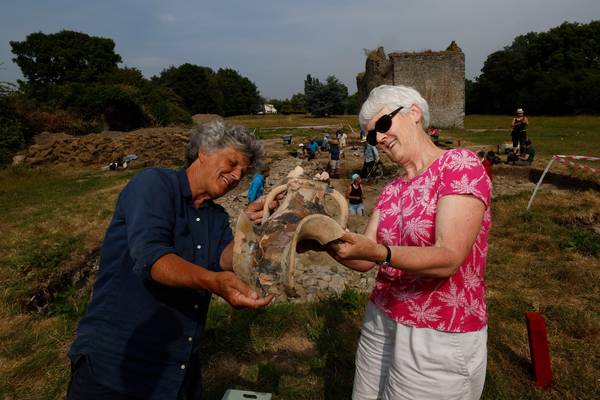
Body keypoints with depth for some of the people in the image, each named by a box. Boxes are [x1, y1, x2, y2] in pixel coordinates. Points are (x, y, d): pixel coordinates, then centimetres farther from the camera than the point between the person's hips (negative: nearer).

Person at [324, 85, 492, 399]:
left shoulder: (460, 164, -13)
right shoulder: (391, 190, 7)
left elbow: (449, 259, -24)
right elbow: (364, 261, 2)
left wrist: (377, 252, -37)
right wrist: (327, 241, -15)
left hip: (440, 337, -6)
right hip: (380, 322, 6)